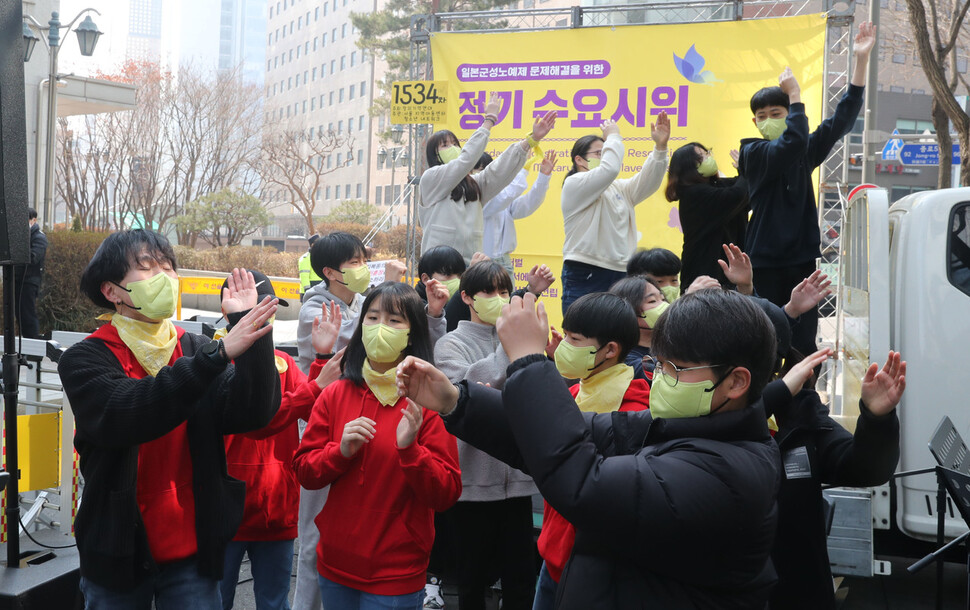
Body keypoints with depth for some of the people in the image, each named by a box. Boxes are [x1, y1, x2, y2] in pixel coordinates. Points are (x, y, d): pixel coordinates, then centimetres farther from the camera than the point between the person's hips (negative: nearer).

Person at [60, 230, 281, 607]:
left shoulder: (196, 350, 2)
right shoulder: (85, 360, -7)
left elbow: (254, 413, -12)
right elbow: (123, 414, -27)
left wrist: (252, 332, -22)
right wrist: (217, 355, -34)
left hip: (194, 550, 2)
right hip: (120, 549, -2)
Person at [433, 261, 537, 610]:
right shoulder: (452, 344, 1)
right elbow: (461, 388, -21)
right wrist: (507, 352, -24)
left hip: (517, 476, 3)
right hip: (473, 479, -3)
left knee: (521, 576, 8)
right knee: (474, 577, 11)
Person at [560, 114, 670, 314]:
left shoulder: (618, 188, 21)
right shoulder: (575, 184, -3)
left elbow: (647, 182, 7)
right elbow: (609, 169, -18)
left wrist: (660, 147, -6)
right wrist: (613, 137, -2)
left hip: (621, 274, 7)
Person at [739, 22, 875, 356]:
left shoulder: (806, 153, 10)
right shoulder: (754, 153, -4)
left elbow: (843, 118, 5)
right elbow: (792, 143, -22)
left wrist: (861, 59, 0)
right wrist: (795, 95, -15)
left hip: (802, 259, 4)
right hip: (765, 263, -4)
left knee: (804, 343, 3)